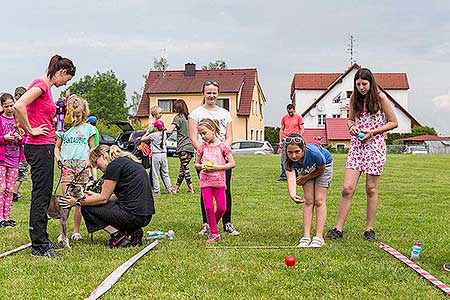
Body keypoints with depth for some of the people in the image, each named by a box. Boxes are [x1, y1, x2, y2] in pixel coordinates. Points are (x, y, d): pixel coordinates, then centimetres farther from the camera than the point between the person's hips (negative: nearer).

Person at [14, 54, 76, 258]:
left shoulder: (46, 87, 16)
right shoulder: (41, 84, -12)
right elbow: (19, 106, -27)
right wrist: (31, 131, -18)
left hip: (44, 147, 10)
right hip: (39, 147, -10)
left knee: (43, 195, 14)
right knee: (41, 195, -6)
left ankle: (41, 240, 22)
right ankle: (39, 246, -1)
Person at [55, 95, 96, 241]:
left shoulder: (88, 128, 10)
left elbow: (92, 148, 14)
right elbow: (57, 147, 17)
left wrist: (89, 160, -4)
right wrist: (57, 157, -3)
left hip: (82, 165, 0)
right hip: (66, 164, 0)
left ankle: (76, 231, 10)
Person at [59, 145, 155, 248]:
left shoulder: (114, 165, -8)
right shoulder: (128, 162, 18)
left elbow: (103, 199, -6)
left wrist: (78, 202, 3)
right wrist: (96, 196, 24)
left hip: (134, 215, -9)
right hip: (145, 215, 9)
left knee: (86, 208, 4)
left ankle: (119, 237, -3)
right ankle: (133, 231, 12)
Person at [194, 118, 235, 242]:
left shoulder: (222, 146, -4)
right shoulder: (202, 147, 4)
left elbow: (232, 163, -4)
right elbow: (196, 164, 14)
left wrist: (217, 167, -15)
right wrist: (201, 166, -9)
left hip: (219, 181, -1)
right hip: (205, 181, 2)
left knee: (221, 208, -3)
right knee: (208, 208, -3)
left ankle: (212, 225, 24)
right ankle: (214, 233, 7)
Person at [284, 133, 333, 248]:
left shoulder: (313, 153, -43)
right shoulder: (288, 160, -35)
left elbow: (321, 169, -23)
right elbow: (291, 177, -49)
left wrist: (305, 178, -16)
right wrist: (292, 194, -67)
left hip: (324, 166, -3)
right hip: (306, 170, 3)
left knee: (319, 200, -9)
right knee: (308, 200, -4)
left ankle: (319, 237, -9)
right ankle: (306, 237, -2)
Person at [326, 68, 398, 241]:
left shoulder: (380, 98, -4)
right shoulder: (354, 98, 7)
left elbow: (393, 122, -1)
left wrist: (372, 132, -12)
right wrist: (352, 126, -4)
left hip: (375, 146, -3)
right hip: (357, 145, 3)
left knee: (371, 189, 3)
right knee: (347, 188, -5)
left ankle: (369, 229, 14)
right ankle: (338, 228, 1)